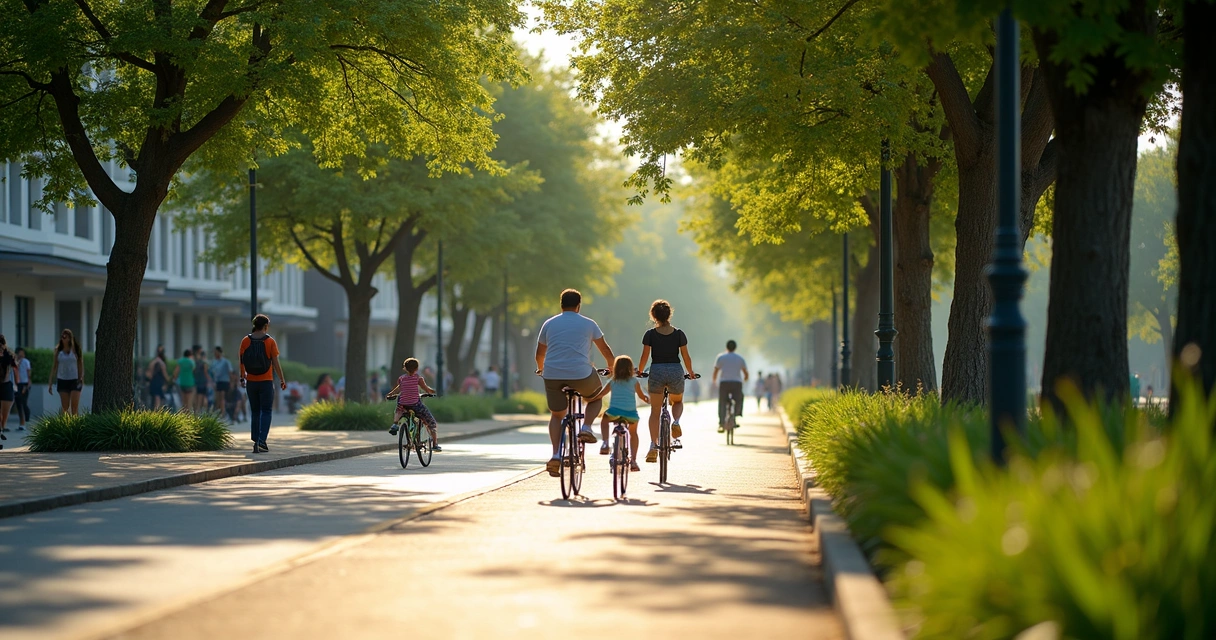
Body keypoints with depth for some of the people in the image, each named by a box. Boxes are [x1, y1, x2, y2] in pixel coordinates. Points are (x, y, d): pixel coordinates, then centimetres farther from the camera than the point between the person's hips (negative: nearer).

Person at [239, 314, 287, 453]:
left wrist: (242, 377, 16)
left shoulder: (246, 341, 0)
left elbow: (241, 361, 3)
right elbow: (275, 363, -7)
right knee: (266, 411, 2)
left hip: (251, 382, 3)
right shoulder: (270, 341, -8)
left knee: (255, 412, 13)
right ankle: (261, 441, -11)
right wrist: (282, 380, 2)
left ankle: (256, 441, 13)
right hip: (266, 382, -3)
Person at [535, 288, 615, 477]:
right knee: (596, 397, 28)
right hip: (581, 374, -2)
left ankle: (556, 456, 0)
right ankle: (586, 428, 5)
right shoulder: (588, 324, 10)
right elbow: (605, 350, 19)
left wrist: (541, 369, 44)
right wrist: (612, 367, 37)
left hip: (552, 375, 2)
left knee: (556, 415, 17)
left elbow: (539, 354, 23)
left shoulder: (549, 324, 15)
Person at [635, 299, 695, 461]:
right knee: (677, 401, 27)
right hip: (676, 371, 1)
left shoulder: (650, 334, -1)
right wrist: (690, 372, 21)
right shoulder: (679, 334, 2)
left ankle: (653, 446, -4)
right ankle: (675, 421, -5)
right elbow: (686, 356, 4)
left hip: (656, 371, -1)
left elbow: (644, 356, -2)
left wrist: (639, 372, 15)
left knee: (655, 411, 8)